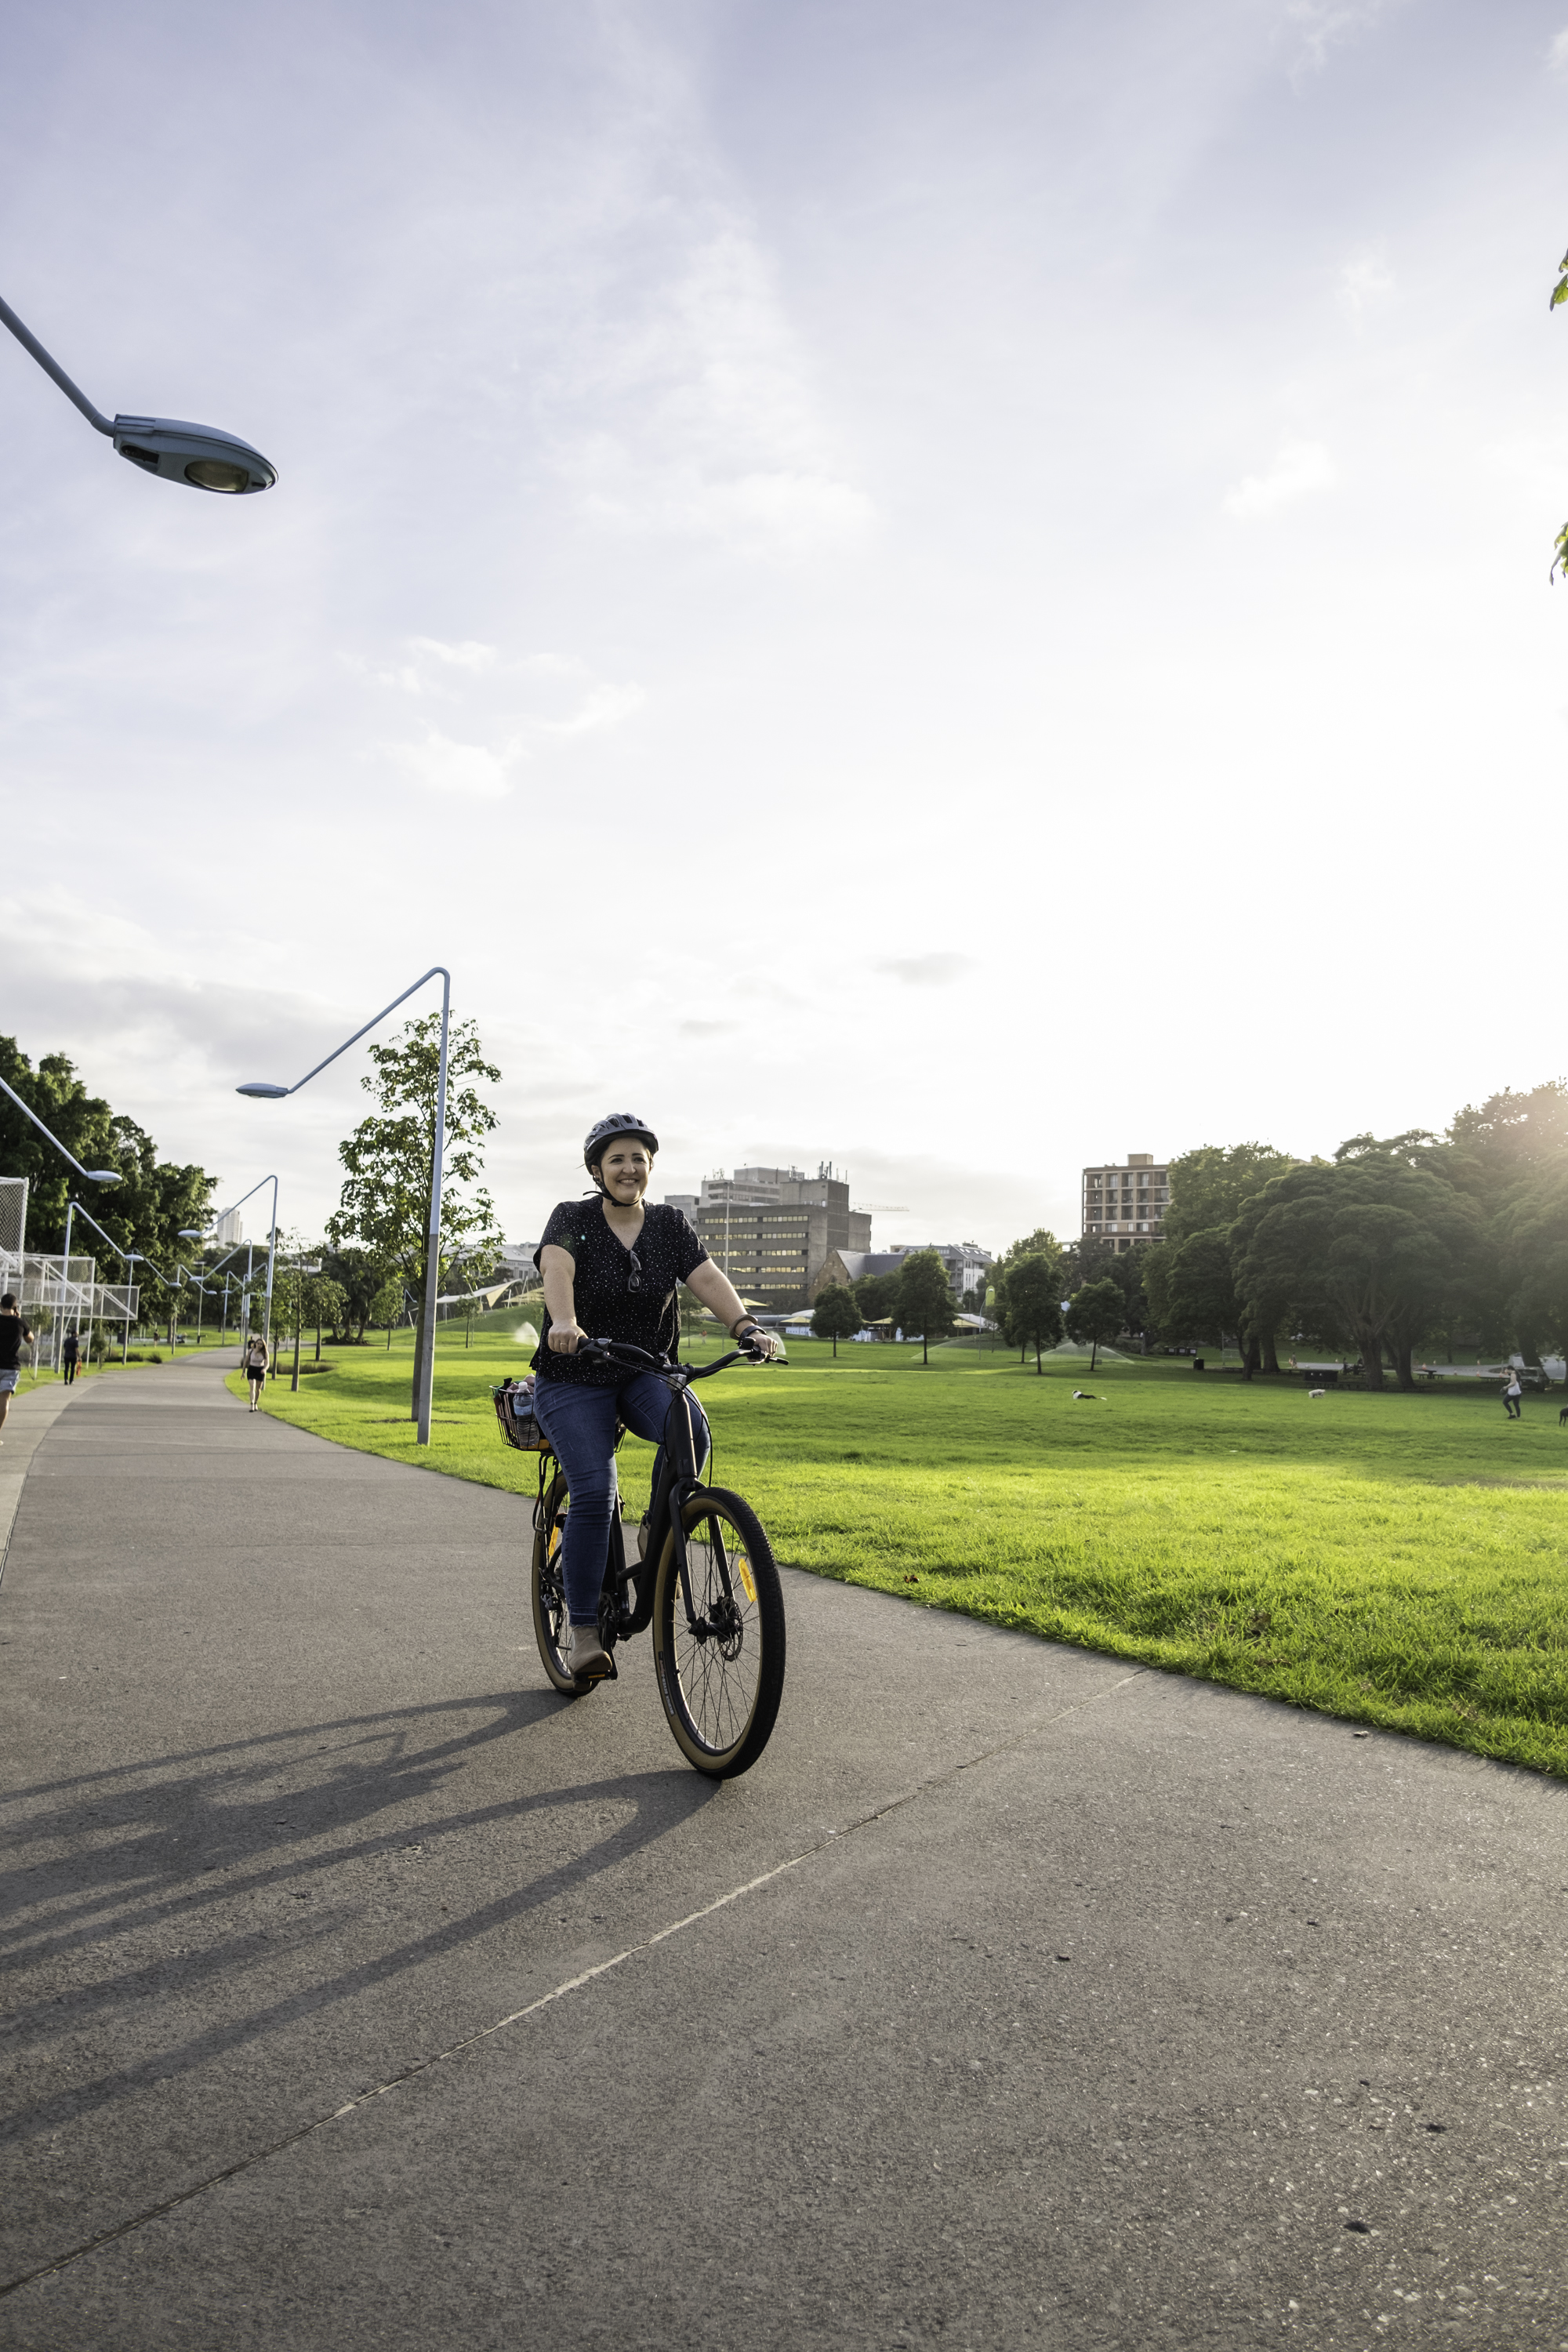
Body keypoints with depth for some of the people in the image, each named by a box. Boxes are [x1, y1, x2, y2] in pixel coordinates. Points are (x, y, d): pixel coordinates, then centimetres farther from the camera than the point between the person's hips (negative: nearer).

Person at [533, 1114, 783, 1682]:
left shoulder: (670, 1225, 3)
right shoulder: (571, 1218, -6)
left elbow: (708, 1278, -12)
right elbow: (557, 1269, -26)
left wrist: (746, 1325, -32)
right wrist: (564, 1322, -48)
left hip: (645, 1374, 3)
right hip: (574, 1382, -2)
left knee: (690, 1428, -29)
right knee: (594, 1494, -18)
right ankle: (584, 1635, -7)